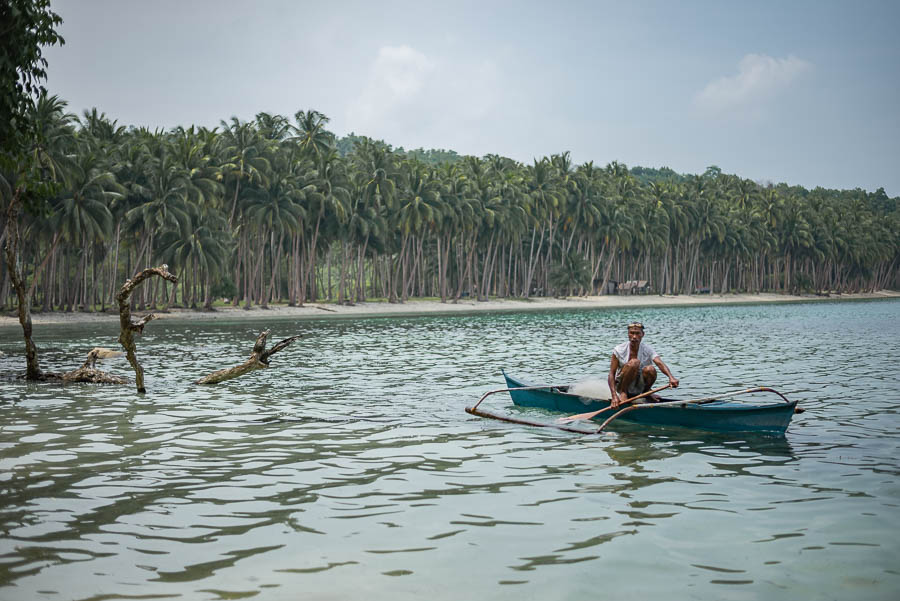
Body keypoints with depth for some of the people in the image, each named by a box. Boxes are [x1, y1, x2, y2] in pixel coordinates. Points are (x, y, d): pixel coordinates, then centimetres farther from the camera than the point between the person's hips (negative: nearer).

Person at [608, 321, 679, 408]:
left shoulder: (647, 349, -9)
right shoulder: (619, 350, -12)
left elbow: (660, 363, -26)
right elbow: (612, 373, -15)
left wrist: (671, 377, -48)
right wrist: (614, 396, -29)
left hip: (639, 387, 3)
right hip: (622, 384, -3)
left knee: (650, 369, -29)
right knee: (634, 362, -29)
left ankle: (646, 392, 1)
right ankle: (623, 392, -14)